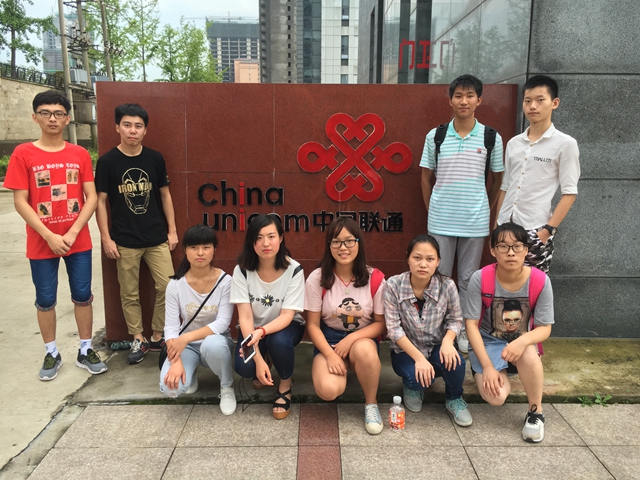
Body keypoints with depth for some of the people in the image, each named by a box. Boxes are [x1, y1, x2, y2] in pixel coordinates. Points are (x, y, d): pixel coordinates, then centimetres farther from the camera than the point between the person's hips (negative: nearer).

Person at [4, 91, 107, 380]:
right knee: (45, 300, 9)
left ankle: (86, 351, 22)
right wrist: (50, 236, -14)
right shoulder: (23, 154, -4)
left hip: (78, 241, 1)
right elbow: (20, 202, -7)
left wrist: (72, 233, -11)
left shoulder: (80, 154, 2)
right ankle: (52, 354, 25)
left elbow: (91, 198, -1)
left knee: (83, 296, 8)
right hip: (41, 244, -1)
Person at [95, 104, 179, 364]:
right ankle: (138, 340, 24)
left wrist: (172, 230, 6)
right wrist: (106, 238, -6)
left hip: (157, 238, 2)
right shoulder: (107, 161, -4)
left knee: (168, 287, 0)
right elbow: (101, 201, -1)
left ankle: (158, 337, 18)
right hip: (124, 241, -1)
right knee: (129, 294, 7)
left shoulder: (155, 158, 2)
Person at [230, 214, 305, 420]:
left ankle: (285, 385, -3)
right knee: (244, 368, -25)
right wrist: (258, 358, -29)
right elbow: (245, 316, -19)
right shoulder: (242, 270, -17)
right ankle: (266, 361, 14)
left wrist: (261, 332, -42)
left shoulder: (294, 270, -21)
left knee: (278, 341, -36)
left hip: (285, 327, -1)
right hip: (253, 328, 2)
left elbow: (287, 316, -22)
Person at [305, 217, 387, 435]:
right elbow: (313, 325, -6)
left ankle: (371, 404, -9)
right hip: (328, 339, 0)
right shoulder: (317, 278, -11)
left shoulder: (375, 279, -10)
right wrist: (330, 355, -19)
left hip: (362, 338, 0)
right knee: (328, 390, -28)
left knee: (364, 350, -38)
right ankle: (341, 368, 11)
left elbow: (381, 323, -4)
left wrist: (351, 339, -19)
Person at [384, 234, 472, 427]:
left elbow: (455, 320, -3)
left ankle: (454, 400, 6)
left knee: (455, 363, -30)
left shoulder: (447, 285, -15)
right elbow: (393, 328, -18)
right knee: (417, 377, -31)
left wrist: (447, 340, -25)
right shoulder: (394, 285, -19)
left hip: (436, 348, 2)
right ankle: (413, 386, 11)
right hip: (406, 350, -1)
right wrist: (418, 358, -25)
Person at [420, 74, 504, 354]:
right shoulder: (435, 136, 1)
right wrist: (432, 211, 4)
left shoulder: (492, 138, 0)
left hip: (475, 223, 0)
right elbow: (426, 177, 7)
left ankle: (464, 331, 25)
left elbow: (498, 179, 8)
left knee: (468, 279, 10)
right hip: (440, 222, 0)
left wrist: (487, 211, 4)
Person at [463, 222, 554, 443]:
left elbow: (544, 329, -11)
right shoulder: (480, 279, -21)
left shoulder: (540, 281, -17)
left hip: (519, 342, 1)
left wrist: (522, 341, -34)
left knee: (528, 355, -36)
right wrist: (487, 366, -20)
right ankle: (491, 373, 14)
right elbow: (471, 325, -14)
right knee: (496, 396, -24)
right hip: (486, 342, -1)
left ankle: (535, 413, -9)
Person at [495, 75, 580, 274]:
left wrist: (549, 229, -13)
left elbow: (569, 192, -6)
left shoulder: (565, 143, -3)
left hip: (536, 229, -4)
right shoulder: (513, 143, 11)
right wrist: (497, 225, 12)